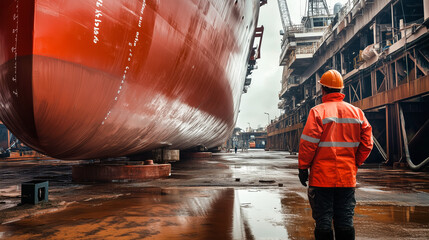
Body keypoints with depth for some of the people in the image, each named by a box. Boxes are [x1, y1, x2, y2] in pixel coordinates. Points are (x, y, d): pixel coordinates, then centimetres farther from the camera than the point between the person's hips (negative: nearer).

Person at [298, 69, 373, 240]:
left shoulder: (318, 111, -8)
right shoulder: (357, 112, 7)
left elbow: (308, 143, -12)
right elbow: (367, 144, 7)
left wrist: (303, 167, -4)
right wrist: (355, 164, 16)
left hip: (322, 176, -4)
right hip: (347, 176, 5)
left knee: (323, 222, 4)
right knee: (345, 222, 12)